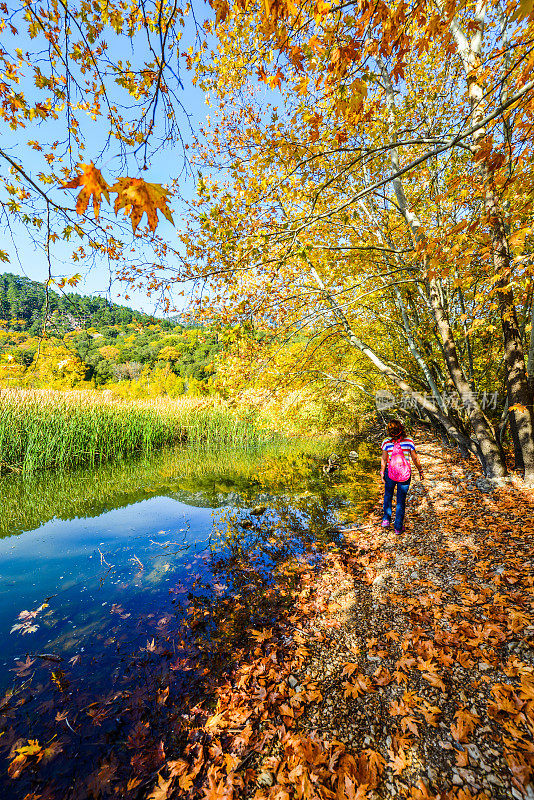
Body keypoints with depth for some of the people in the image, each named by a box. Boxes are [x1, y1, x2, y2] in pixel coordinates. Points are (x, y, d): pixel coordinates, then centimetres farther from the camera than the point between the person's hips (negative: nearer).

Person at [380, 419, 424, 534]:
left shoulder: (386, 442, -13)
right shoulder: (409, 441, -10)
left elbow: (384, 460, -10)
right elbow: (415, 458, -3)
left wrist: (382, 473, 1)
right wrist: (420, 470, 11)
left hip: (390, 473, 0)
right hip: (405, 474, 1)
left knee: (388, 495, 24)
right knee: (401, 500, 13)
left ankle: (386, 519, 21)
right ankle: (398, 527, 21)